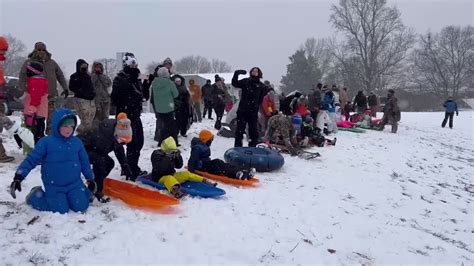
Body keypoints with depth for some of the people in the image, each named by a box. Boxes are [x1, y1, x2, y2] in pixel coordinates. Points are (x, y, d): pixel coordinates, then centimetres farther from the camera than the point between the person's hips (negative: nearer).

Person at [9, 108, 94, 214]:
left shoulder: (77, 142, 2)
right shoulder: (46, 142, -9)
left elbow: (84, 162, 11)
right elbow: (31, 159, -9)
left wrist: (90, 179, 16)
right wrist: (18, 177, -18)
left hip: (74, 184, 3)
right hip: (54, 186, -3)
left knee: (81, 207, -7)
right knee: (61, 210, -9)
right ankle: (36, 196, 15)